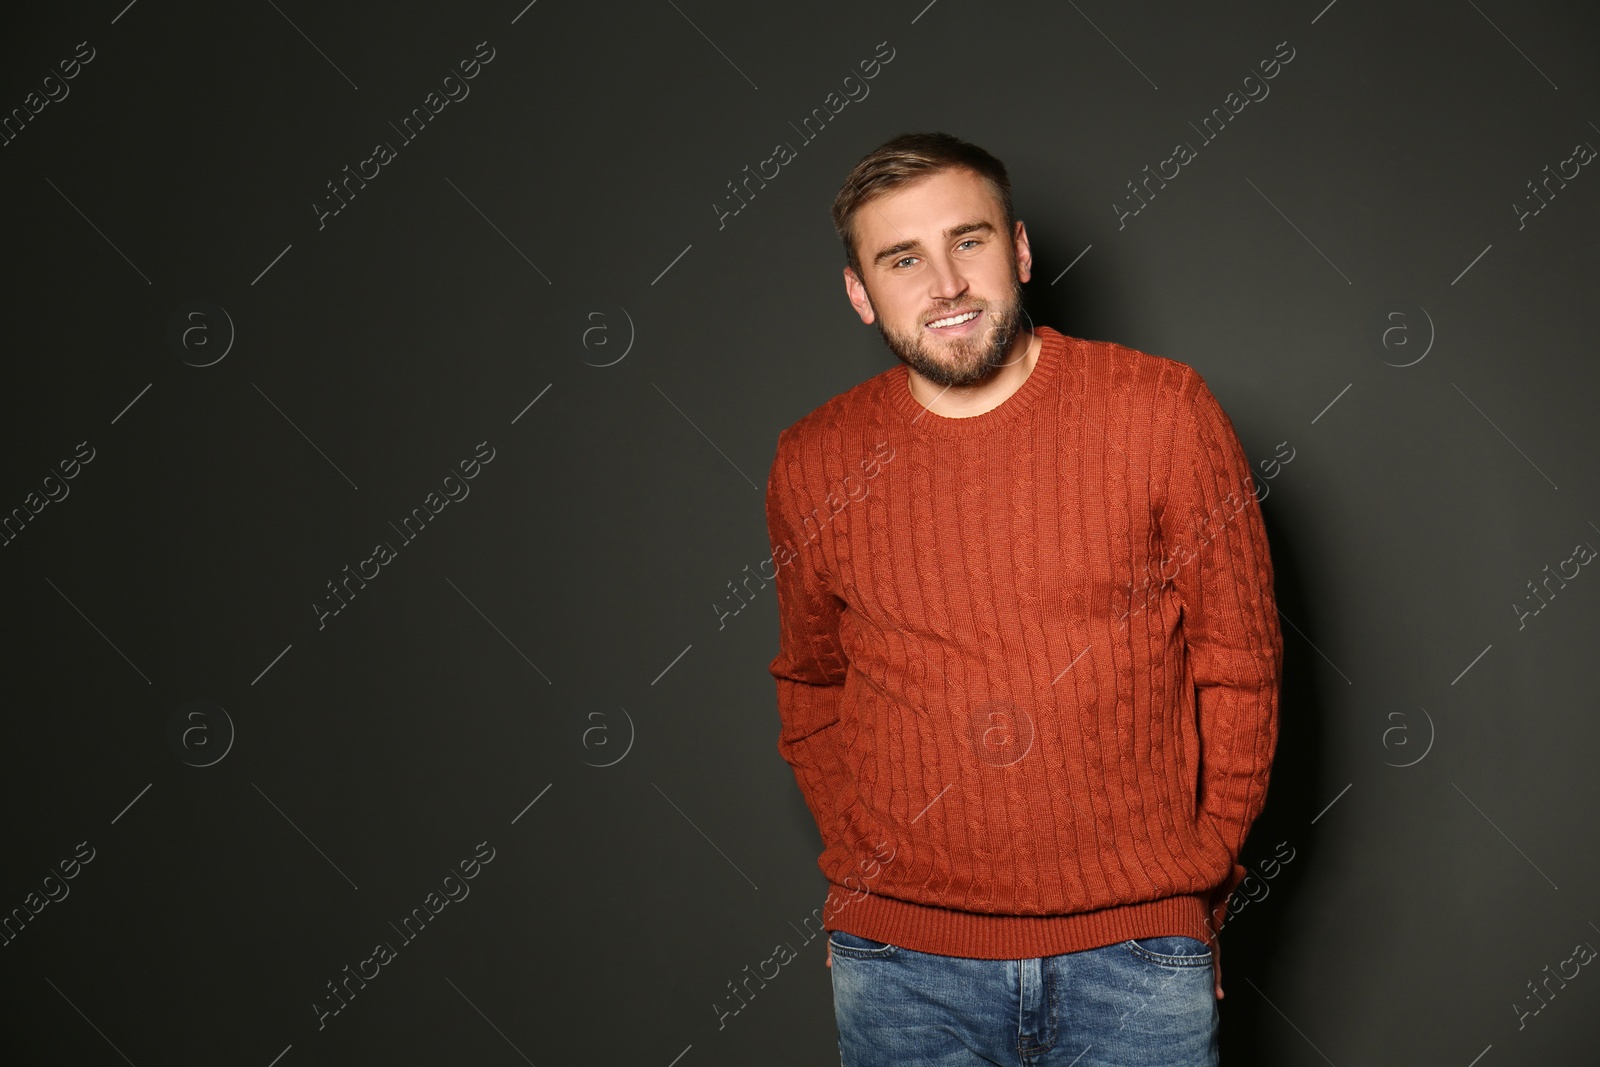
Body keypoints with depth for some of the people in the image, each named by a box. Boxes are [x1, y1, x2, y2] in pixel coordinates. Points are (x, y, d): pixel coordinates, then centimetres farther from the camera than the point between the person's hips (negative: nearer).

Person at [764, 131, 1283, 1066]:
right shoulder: (814, 467, 0)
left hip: (1135, 955, -1)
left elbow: (1239, 664, 1)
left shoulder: (1164, 411, -5)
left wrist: (1195, 890, 1)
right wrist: (858, 874, 6)